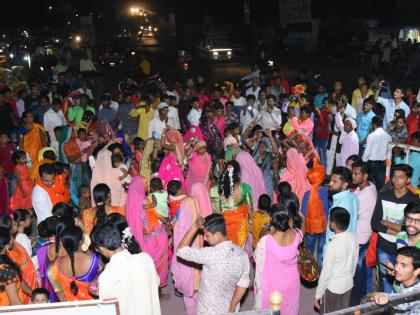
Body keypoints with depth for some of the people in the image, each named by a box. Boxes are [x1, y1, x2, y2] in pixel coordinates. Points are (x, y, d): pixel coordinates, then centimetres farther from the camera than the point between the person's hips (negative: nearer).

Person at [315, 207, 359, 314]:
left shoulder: (332, 246, -30)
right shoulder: (353, 237, -9)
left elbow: (326, 273, -21)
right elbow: (354, 263, 5)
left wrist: (318, 294, -9)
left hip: (332, 288, -6)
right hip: (348, 285, 6)